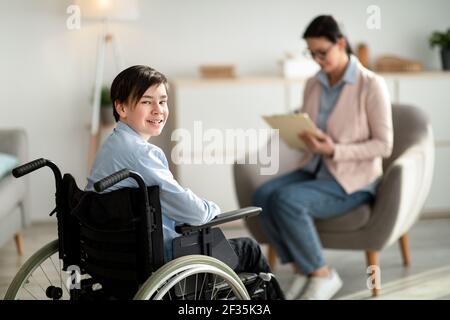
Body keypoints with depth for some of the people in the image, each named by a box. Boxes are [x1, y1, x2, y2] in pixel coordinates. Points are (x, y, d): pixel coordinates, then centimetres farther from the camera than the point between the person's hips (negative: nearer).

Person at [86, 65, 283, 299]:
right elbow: (190, 211, -22)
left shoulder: (111, 145, 7)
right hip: (159, 259, -10)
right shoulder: (140, 152, -24)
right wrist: (212, 209, -1)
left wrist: (203, 210, 9)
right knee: (249, 249, 10)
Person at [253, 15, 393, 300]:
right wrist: (302, 137, -11)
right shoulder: (313, 85, 7)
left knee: (287, 200, -30)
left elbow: (384, 145, -13)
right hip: (315, 169, 6)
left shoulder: (372, 85, -12)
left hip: (353, 180, -6)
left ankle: (322, 275, -11)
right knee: (263, 196, -22)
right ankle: (302, 271, -9)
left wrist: (334, 150, -24)